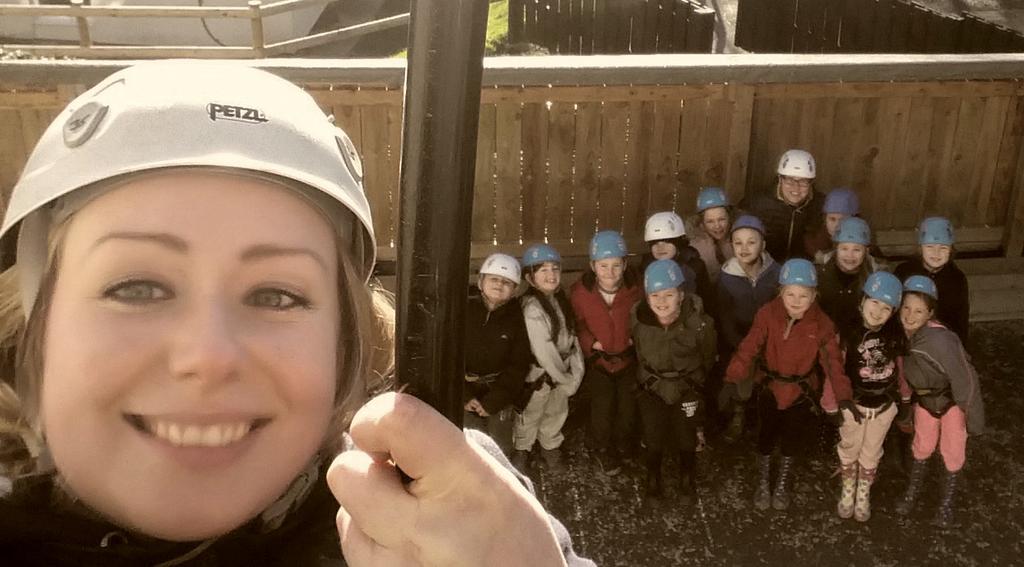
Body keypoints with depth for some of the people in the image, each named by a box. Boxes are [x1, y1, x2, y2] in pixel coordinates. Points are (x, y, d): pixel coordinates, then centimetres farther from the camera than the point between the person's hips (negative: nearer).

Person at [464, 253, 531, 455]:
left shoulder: (516, 316, -3)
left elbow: (519, 363, -3)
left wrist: (493, 401, -11)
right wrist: (464, 396, -15)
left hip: (499, 395, 2)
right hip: (465, 392, -2)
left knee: (501, 451, 5)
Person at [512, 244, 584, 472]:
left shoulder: (561, 300, 1)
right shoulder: (532, 308, -24)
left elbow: (571, 337, 2)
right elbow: (544, 351, -23)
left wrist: (576, 373, -4)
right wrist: (566, 380, -14)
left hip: (562, 371, 7)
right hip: (540, 373, -7)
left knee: (557, 411, 21)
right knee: (531, 414, 13)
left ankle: (551, 446, 43)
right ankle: (522, 449, 36)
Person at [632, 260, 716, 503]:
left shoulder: (698, 321, -25)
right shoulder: (638, 319, -20)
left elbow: (707, 358, -7)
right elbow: (640, 357, 0)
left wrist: (687, 383, -5)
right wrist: (654, 383, -1)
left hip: (687, 388, -1)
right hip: (652, 388, 1)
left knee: (686, 438, 13)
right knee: (653, 437, 10)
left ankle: (687, 481, 37)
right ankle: (653, 479, 35)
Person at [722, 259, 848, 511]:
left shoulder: (822, 324, -17)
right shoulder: (767, 315, -21)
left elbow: (833, 361, -16)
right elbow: (749, 347, -28)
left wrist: (843, 397, -26)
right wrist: (734, 378, -41)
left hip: (801, 391, 1)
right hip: (769, 386, -1)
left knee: (792, 438, 18)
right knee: (766, 436, 13)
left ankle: (783, 484, 43)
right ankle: (763, 483, 37)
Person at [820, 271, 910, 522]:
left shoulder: (896, 334, -13)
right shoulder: (847, 333, -23)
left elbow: (900, 368, 1)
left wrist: (904, 400, 10)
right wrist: (831, 405, -10)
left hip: (884, 404, 2)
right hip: (853, 404, -2)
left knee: (871, 452, 21)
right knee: (849, 448, 20)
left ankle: (864, 494, 42)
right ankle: (847, 490, 43)